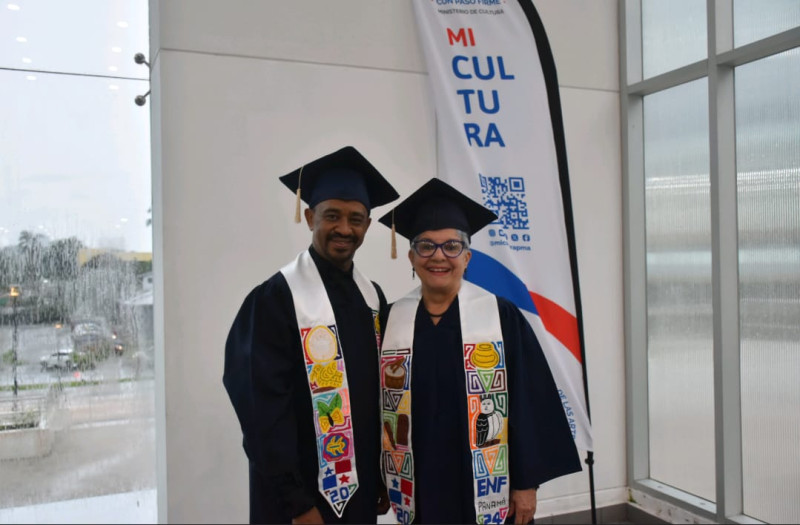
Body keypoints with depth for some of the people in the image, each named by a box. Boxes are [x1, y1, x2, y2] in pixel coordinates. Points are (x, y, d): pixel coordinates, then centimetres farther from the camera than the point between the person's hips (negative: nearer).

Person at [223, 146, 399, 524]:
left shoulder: (373, 297, 3)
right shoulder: (275, 299, -16)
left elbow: (380, 389, 8)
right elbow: (264, 411, -17)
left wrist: (383, 477, 9)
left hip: (361, 488, 6)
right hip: (302, 493, -6)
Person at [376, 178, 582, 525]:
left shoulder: (503, 317, -7)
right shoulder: (391, 321, -1)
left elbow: (531, 403, -6)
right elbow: (378, 406, 3)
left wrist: (527, 483, -6)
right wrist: (379, 485, 4)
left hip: (490, 493, -1)